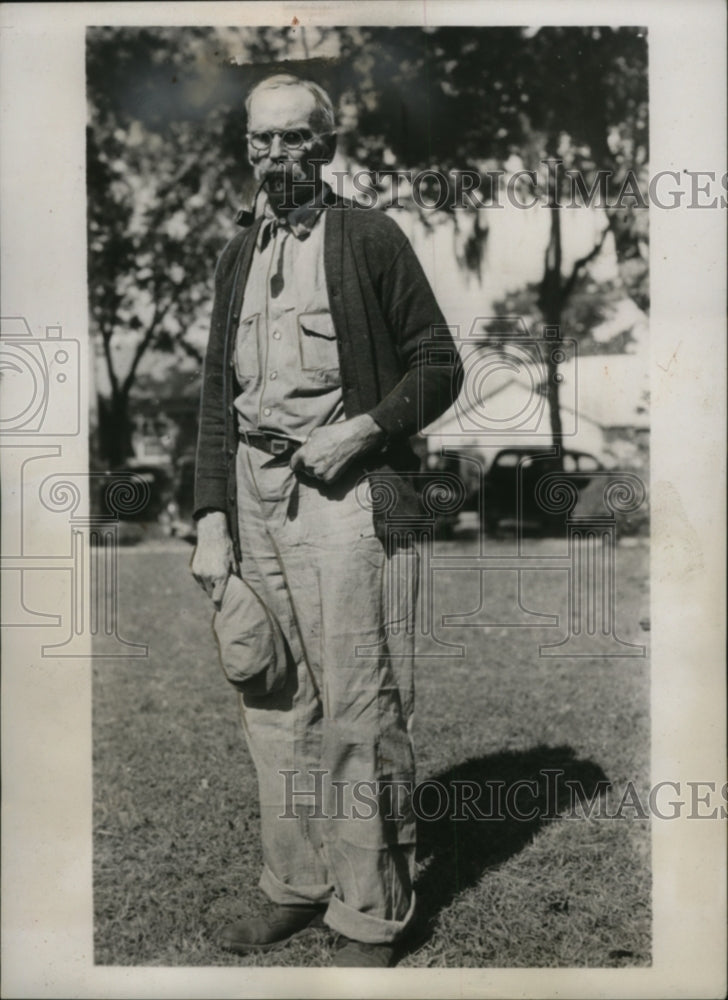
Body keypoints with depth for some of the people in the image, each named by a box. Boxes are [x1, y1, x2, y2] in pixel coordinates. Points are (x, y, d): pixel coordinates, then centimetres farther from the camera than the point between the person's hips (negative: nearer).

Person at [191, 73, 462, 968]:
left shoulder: (371, 238, 2)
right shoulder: (237, 254, 17)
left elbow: (439, 367, 2)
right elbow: (217, 392, 15)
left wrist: (363, 430, -14)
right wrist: (211, 519, 7)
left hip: (347, 491, -5)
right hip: (254, 491, 6)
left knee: (357, 713, -3)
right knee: (271, 704, 10)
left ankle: (371, 915, 12)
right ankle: (295, 886, 25)